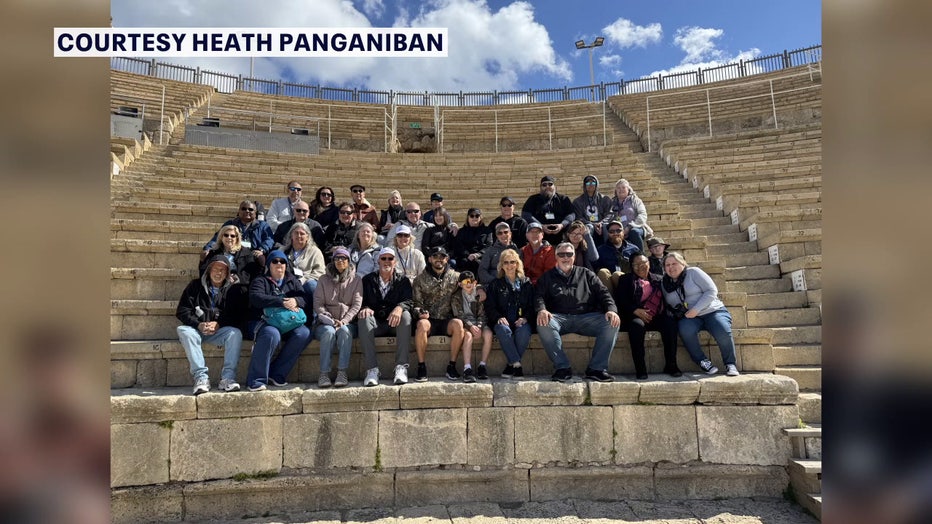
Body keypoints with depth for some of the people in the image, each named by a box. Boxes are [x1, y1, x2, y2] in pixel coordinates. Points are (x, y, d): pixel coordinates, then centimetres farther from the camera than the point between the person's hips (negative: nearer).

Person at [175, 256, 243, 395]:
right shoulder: (195, 286, 8)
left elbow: (235, 316, 3)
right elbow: (182, 311, 1)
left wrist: (218, 325, -16)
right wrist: (199, 325, -15)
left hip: (220, 330, 0)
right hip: (196, 329, 0)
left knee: (236, 333, -30)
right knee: (184, 331, -33)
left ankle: (227, 378, -34)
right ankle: (201, 377, -38)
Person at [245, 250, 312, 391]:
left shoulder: (293, 282, 20)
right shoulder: (260, 281, 9)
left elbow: (305, 299, 6)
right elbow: (256, 298, -13)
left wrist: (295, 301, -18)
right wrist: (282, 302, -22)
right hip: (263, 321, -4)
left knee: (304, 333, -26)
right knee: (272, 334, -37)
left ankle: (276, 374, -19)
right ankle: (256, 380, -29)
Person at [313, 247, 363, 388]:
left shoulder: (356, 280, 12)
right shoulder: (324, 279, 14)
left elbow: (357, 304, 1)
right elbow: (318, 303, 5)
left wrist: (344, 321, -14)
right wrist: (327, 319, -13)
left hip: (348, 322, 0)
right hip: (326, 322, 1)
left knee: (344, 331, -35)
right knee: (329, 332, -34)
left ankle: (342, 373, -35)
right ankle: (324, 373, -32)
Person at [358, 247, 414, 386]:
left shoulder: (403, 280, 11)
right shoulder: (368, 280, 14)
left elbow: (409, 301, -4)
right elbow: (361, 301, 6)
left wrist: (400, 307, -28)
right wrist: (365, 308, -20)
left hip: (395, 323, 0)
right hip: (376, 323, 1)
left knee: (406, 315, -33)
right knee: (364, 318, -32)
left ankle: (401, 367, -36)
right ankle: (372, 369, -36)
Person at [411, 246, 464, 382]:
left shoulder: (456, 277, 11)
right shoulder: (420, 279, 10)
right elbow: (416, 302, 5)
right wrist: (419, 312, -15)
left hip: (447, 320, 1)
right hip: (429, 319, 0)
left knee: (458, 324, -33)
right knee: (422, 324, -35)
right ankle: (421, 367, -23)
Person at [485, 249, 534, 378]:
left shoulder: (526, 283, 17)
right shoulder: (495, 284, 15)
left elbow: (532, 306, 11)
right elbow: (489, 307, 6)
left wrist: (525, 318, -10)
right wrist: (499, 317, -14)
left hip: (521, 321, 1)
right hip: (503, 321, 0)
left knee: (524, 331, -34)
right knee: (503, 330, -36)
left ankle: (511, 365, -24)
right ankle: (517, 364, -34)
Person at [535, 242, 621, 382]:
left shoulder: (586, 274, 23)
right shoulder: (548, 277, 21)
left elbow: (603, 292, 14)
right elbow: (539, 296, 7)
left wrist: (611, 310, -8)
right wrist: (541, 310, -18)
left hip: (586, 317, 1)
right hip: (559, 317, -1)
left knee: (612, 323, -25)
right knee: (543, 324, -34)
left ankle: (597, 368, -18)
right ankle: (562, 367, -23)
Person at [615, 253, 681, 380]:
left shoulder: (657, 280, 24)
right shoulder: (626, 280, 14)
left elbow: (664, 299, 19)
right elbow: (619, 300, 1)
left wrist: (663, 311, -2)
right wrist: (635, 310, -13)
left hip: (655, 317, 3)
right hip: (635, 316, -3)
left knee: (670, 322, -28)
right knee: (637, 324, -37)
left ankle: (670, 365, -21)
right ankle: (640, 369, -33)